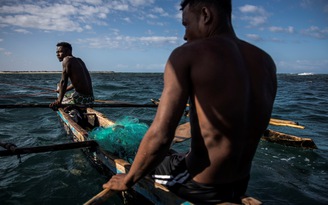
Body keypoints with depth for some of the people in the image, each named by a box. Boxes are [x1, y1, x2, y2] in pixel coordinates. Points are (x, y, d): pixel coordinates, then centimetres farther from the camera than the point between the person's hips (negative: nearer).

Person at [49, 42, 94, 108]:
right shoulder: (79, 61, 17)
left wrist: (59, 101, -18)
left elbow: (63, 81, -14)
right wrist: (64, 90, 37)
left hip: (80, 98, -9)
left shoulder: (67, 59, -6)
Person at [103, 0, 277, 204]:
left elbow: (159, 137, -24)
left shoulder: (187, 55, -18)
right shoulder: (267, 62, -1)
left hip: (199, 187, -6)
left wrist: (128, 180, -7)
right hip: (241, 186, 6)